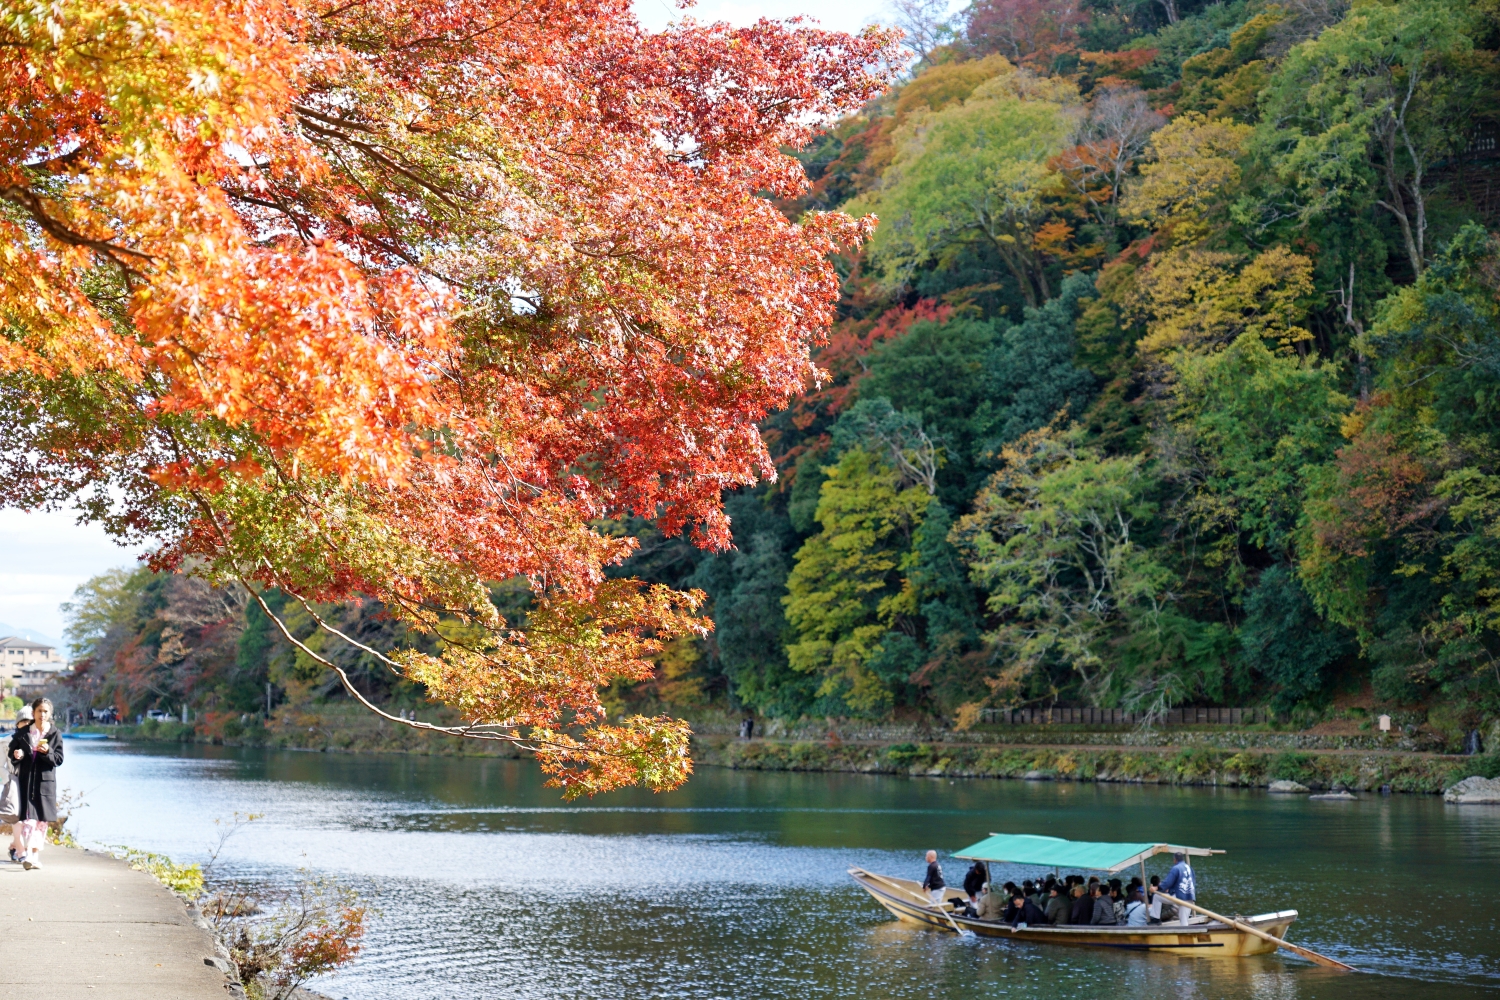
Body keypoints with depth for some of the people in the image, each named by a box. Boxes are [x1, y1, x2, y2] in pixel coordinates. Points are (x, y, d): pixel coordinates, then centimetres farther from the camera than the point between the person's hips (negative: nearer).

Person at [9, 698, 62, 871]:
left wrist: (47, 752, -19)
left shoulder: (54, 734, 2)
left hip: (46, 782, 1)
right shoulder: (22, 733, 4)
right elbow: (12, 751, 12)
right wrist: (16, 755, -10)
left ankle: (35, 855, 15)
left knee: (42, 821, 5)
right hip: (26, 780, -1)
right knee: (29, 819, -12)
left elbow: (59, 760, 0)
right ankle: (26, 855, -18)